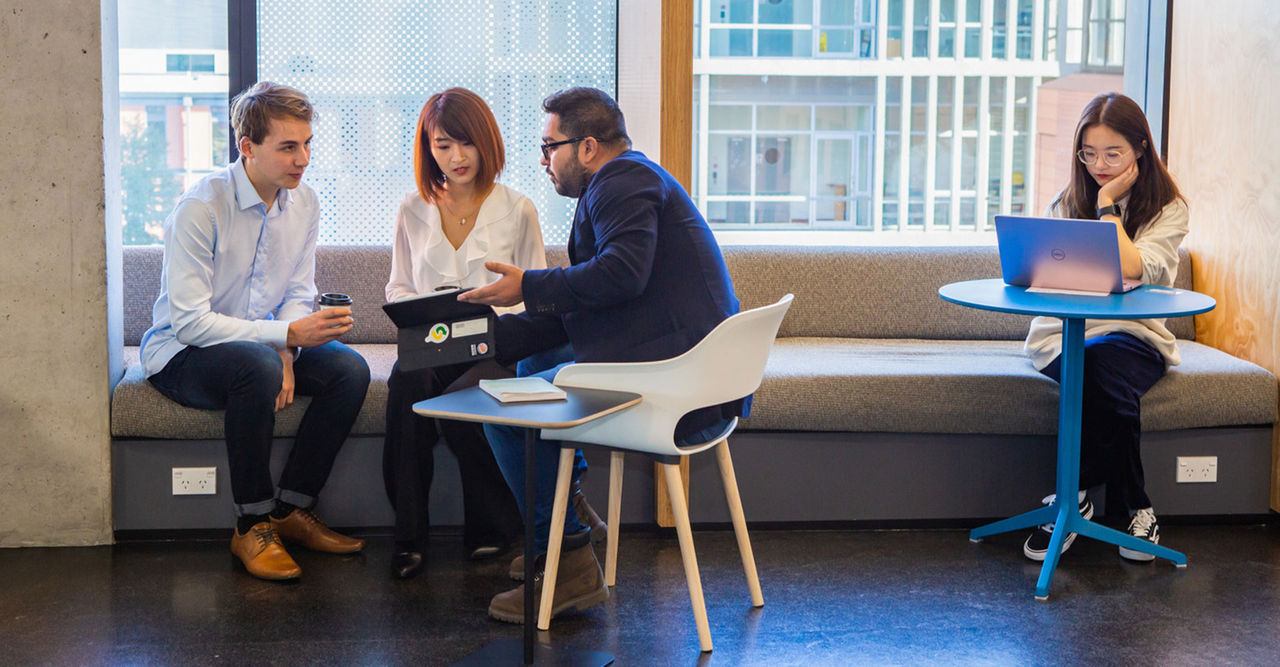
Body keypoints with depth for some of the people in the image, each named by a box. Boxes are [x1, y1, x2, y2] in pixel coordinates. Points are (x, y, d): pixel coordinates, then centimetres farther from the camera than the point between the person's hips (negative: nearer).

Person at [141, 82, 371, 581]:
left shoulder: (304, 204, -1)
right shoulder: (200, 207, -21)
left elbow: (298, 294, 6)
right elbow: (191, 321, -26)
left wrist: (285, 355, -16)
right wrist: (287, 336, -33)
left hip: (262, 348, 7)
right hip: (182, 352, -6)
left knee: (349, 368, -18)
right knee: (257, 364, -38)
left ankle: (290, 510, -7)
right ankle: (252, 526, -23)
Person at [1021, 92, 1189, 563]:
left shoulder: (1168, 208, 5)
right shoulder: (1067, 203, 14)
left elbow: (1132, 269, -13)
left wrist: (1108, 205, -7)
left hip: (1133, 335, -1)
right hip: (1065, 332, 1)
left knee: (1100, 363, -37)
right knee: (1102, 380, -35)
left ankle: (1074, 496, -17)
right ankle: (1132, 507, -20)